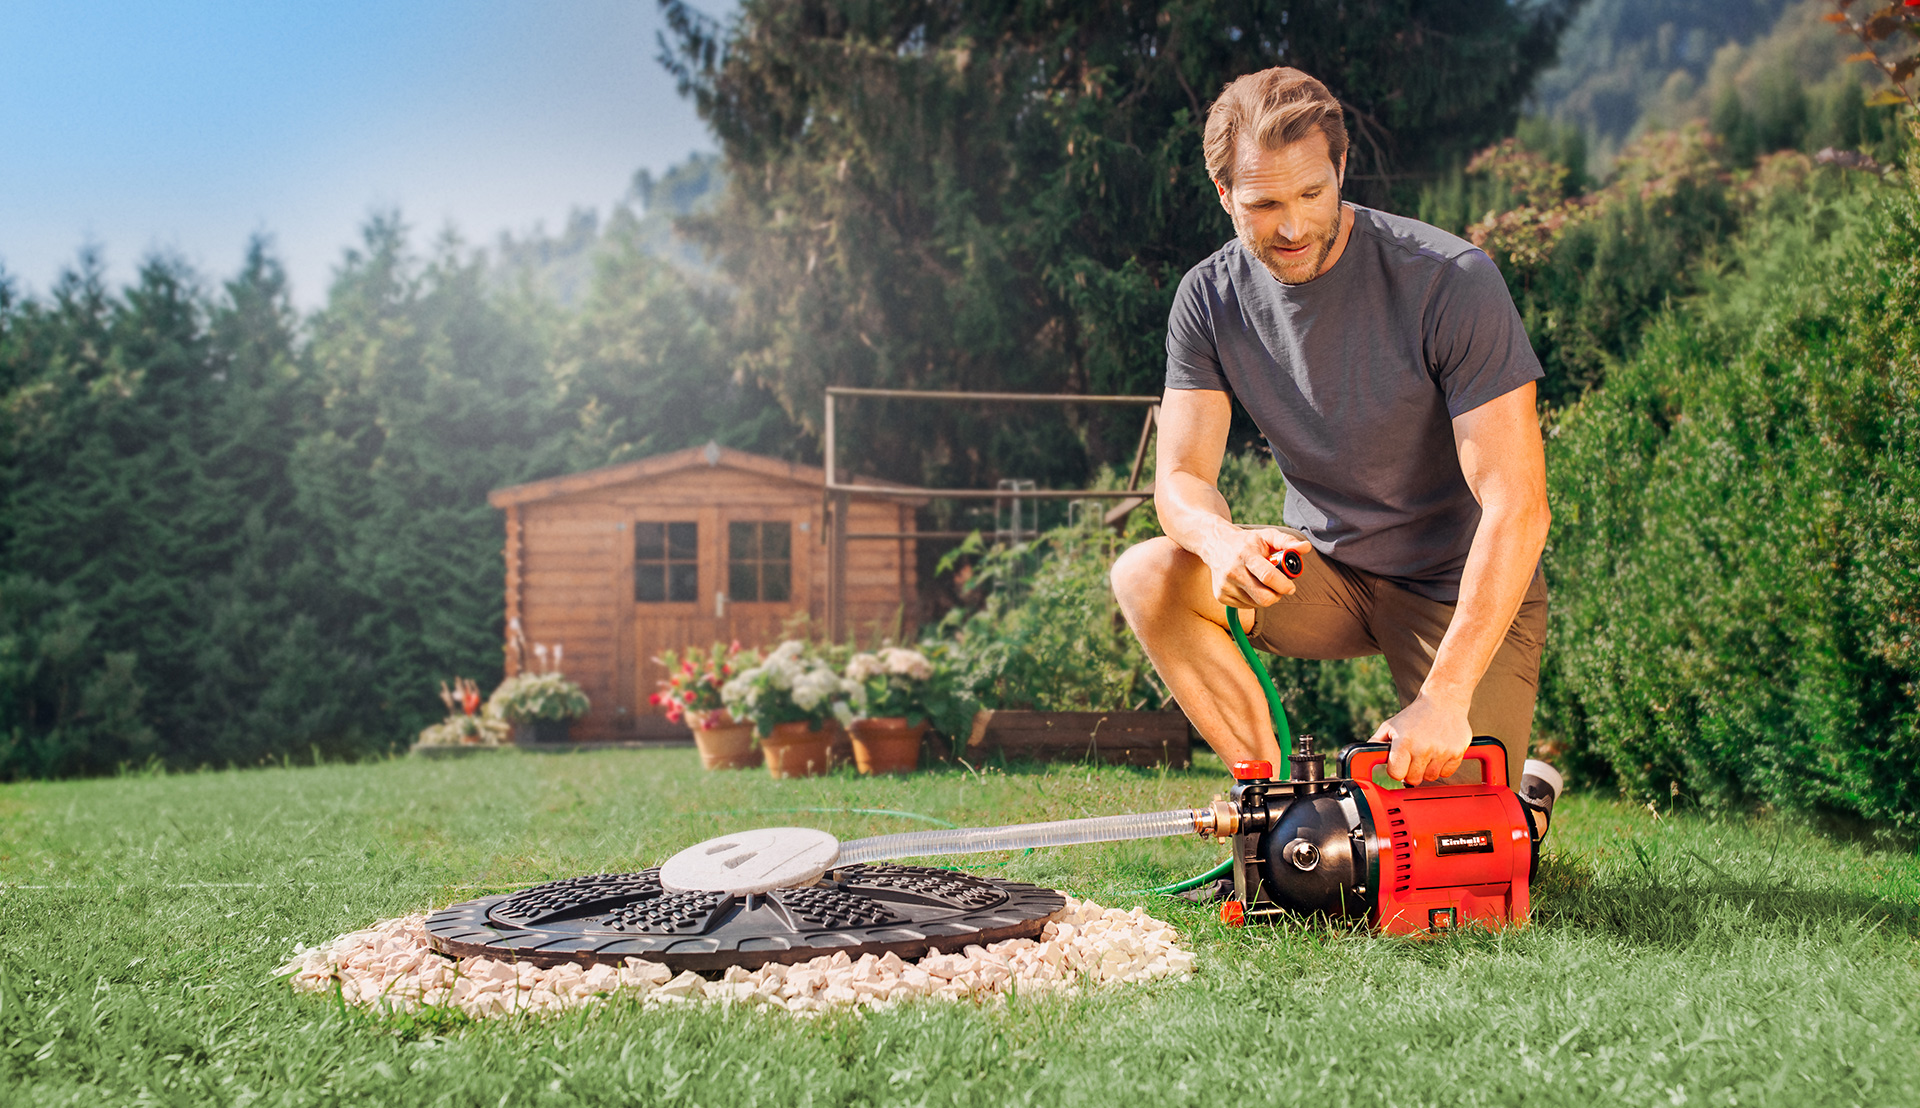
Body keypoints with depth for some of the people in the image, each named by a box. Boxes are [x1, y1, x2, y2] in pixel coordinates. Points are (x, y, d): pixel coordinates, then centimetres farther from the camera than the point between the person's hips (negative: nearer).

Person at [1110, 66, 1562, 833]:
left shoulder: (1451, 280, -23)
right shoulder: (1211, 298, -7)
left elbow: (1517, 507, -27)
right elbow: (1182, 476, -11)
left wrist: (1444, 699, -35)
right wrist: (1223, 541, -37)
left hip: (1464, 591, -4)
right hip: (1325, 573, 4)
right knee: (1147, 577, -22)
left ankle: (1525, 797, 19)